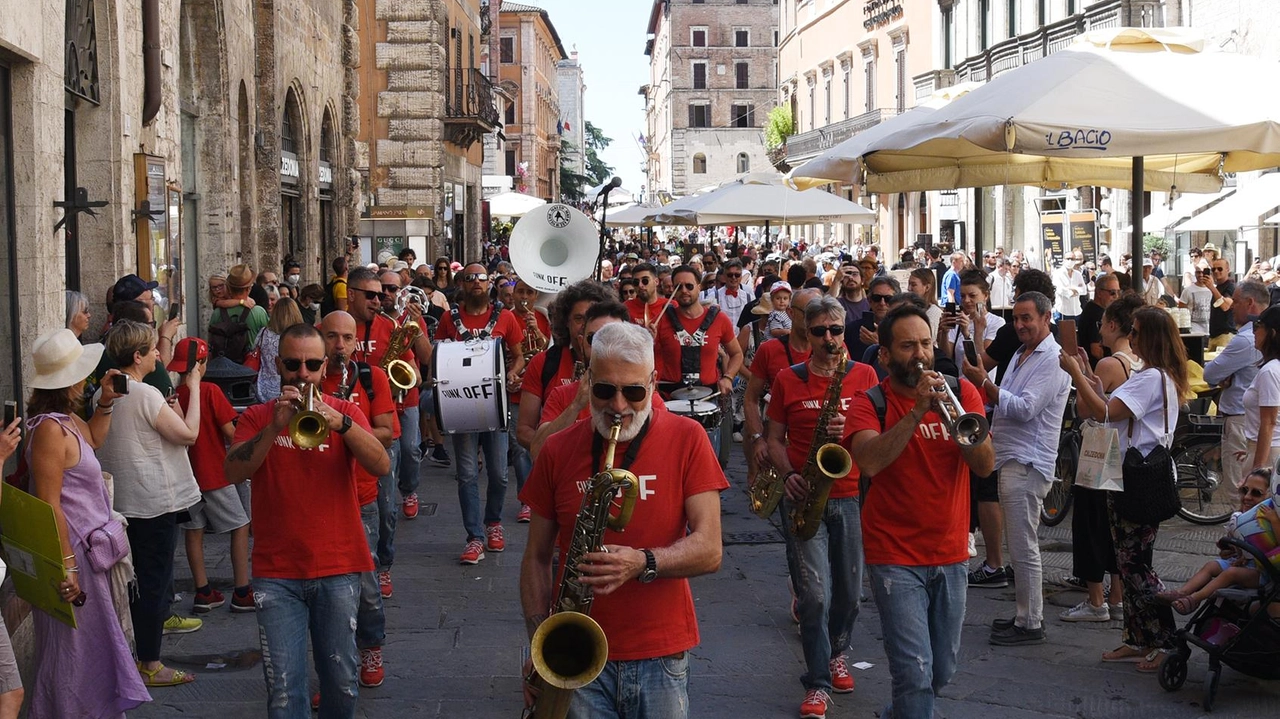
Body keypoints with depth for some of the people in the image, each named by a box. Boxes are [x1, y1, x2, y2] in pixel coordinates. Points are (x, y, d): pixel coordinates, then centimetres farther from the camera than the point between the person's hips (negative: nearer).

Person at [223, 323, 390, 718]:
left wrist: (341, 424, -26)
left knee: (341, 681, 6)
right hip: (277, 571, 0)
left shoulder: (345, 412, 5)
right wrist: (275, 426, -23)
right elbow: (233, 473, -11)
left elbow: (382, 466, -11)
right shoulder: (257, 417, 6)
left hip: (338, 569, 1)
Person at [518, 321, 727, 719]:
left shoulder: (686, 439, -3)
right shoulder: (558, 450, 2)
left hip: (661, 656, -1)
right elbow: (537, 557, 7)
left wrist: (643, 564, -25)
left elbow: (709, 551, -8)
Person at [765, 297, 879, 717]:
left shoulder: (864, 376, 3)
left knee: (849, 592, 12)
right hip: (803, 496, -1)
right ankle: (819, 683, 5)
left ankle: (836, 655, 39)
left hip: (850, 496, 2)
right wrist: (789, 475, -12)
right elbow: (775, 439, 6)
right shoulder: (788, 380, 3)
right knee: (815, 596, -8)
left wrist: (850, 431, -19)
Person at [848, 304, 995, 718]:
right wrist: (917, 411, -30)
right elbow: (868, 462, -25)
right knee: (915, 672, -14)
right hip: (895, 556, -4)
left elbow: (985, 466, -8)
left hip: (950, 554, 4)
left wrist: (955, 416, -23)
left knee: (943, 671, 16)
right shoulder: (870, 403, -6)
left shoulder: (961, 392, 3)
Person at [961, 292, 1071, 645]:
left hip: (1028, 463, -10)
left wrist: (983, 382, -22)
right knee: (1019, 546, 15)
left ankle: (1030, 625, -1)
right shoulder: (1022, 354, 19)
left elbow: (1024, 408, -21)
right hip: (1011, 458, 10)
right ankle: (1027, 614, 23)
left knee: (1024, 548, -7)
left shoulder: (1053, 359, -13)